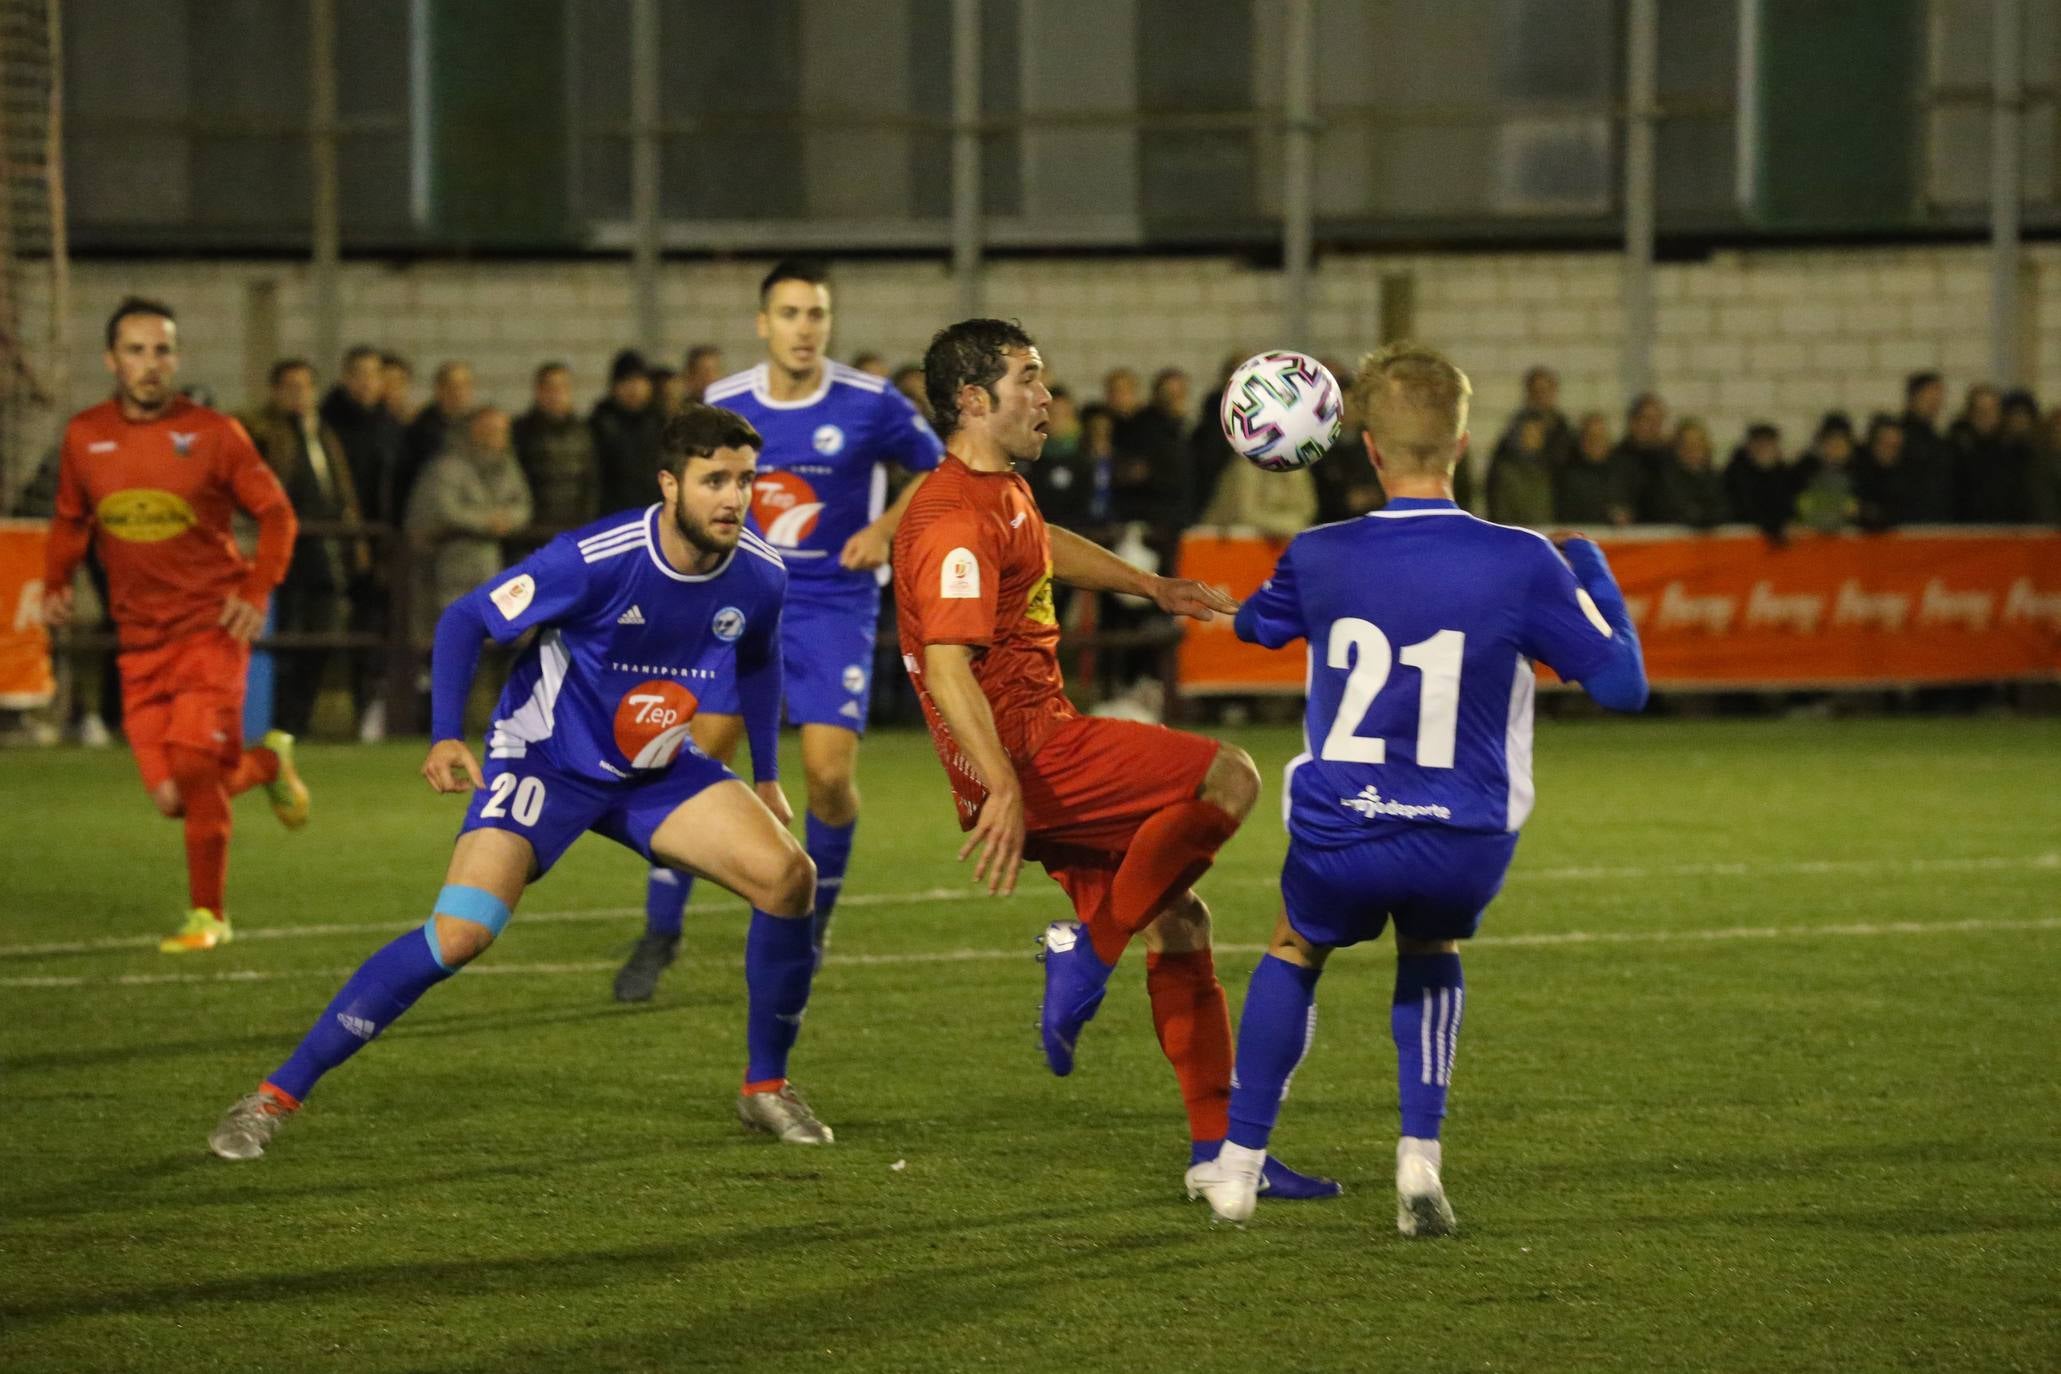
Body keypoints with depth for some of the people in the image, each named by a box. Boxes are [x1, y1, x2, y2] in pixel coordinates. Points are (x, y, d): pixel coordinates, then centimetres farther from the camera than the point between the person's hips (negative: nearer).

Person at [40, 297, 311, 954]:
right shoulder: (84, 436, 4)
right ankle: (267, 762, 30)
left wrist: (257, 592, -13)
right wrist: (55, 583, 3)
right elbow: (71, 518, 19)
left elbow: (275, 512, 0)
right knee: (172, 797, -2)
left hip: (212, 626, -4)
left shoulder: (212, 433, -6)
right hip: (140, 637, 4)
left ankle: (207, 915, 0)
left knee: (194, 769, -17)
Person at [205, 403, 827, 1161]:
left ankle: (766, 1088, 5)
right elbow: (464, 619, -16)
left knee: (788, 876, -16)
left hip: (656, 770, 5)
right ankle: (276, 1096, -12)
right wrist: (445, 737, -26)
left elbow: (757, 663, 14)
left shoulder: (759, 577, -11)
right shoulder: (597, 559, -27)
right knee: (458, 935, -22)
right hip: (544, 759, -5)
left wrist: (766, 777, 14)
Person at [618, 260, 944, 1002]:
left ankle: (812, 925, 14)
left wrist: (884, 529, -10)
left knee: (830, 773, -11)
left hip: (834, 604, -2)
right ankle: (660, 933, 7)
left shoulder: (871, 405, -10)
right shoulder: (723, 405, -2)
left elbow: (937, 471, 4)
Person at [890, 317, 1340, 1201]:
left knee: (1177, 922, 9)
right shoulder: (956, 522, -18)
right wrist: (1002, 788, -38)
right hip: (1027, 755, -10)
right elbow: (948, 666, -28)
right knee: (1227, 779, -18)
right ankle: (1088, 951, -11)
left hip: (1044, 745, 10)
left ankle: (1218, 1144, 12)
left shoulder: (1003, 489, 16)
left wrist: (1152, 587, 49)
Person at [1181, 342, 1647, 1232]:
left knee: (1294, 951, 31)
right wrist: (1590, 568, 11)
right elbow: (1622, 684, -4)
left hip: (1338, 838, 0)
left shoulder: (1321, 558, -6)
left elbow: (1254, 624, 18)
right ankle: (1420, 1155, 13)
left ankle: (1239, 1165, 31)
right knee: (1430, 954, 32)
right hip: (1466, 849, 0)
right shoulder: (1521, 564, -12)